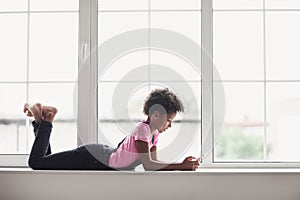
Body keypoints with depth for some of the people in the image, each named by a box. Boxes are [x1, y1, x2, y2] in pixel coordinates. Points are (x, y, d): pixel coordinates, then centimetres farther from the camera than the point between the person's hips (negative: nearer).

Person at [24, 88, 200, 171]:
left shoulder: (154, 133, 2)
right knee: (36, 161, -4)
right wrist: (180, 166, -30)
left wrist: (181, 164, -6)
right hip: (91, 157, -9)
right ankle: (43, 121, 12)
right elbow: (148, 164, -30)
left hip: (102, 157, 9)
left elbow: (153, 163, 6)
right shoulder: (143, 129, -26)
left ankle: (44, 120, 28)